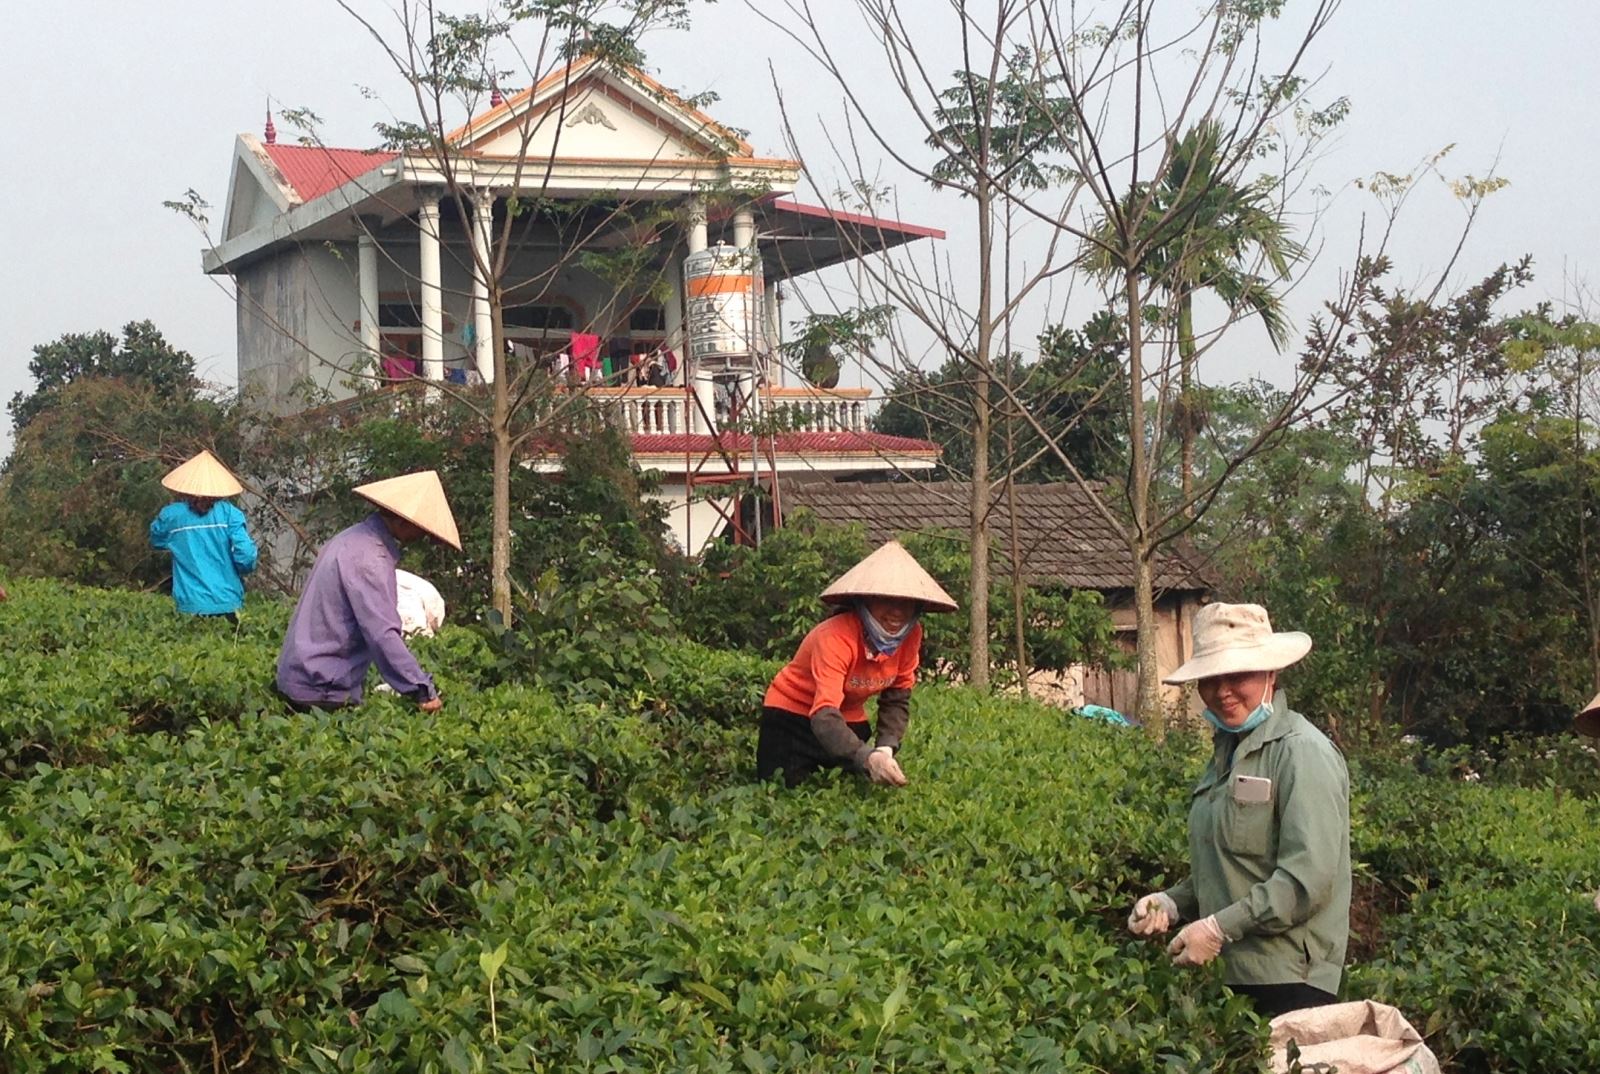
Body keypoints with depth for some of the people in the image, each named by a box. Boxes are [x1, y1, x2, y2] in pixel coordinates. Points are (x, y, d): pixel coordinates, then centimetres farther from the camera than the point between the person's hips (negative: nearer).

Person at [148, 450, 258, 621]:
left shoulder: (171, 515, -2)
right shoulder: (229, 513, -5)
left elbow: (156, 541, 18)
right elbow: (245, 555, -10)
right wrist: (241, 572, 10)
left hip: (191, 605, 0)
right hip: (227, 602, 0)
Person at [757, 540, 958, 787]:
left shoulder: (911, 635, -14)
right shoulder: (836, 637, -33)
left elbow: (897, 699, -2)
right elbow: (824, 715, -42)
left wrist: (886, 748, -21)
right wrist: (867, 758, -58)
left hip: (849, 718, 6)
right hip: (792, 715, -6)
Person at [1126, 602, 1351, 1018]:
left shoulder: (1302, 753, -11)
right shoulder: (1227, 750, 15)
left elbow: (1307, 879, -19)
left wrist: (1218, 928, -18)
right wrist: (1171, 903, 7)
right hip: (1226, 978, 7)